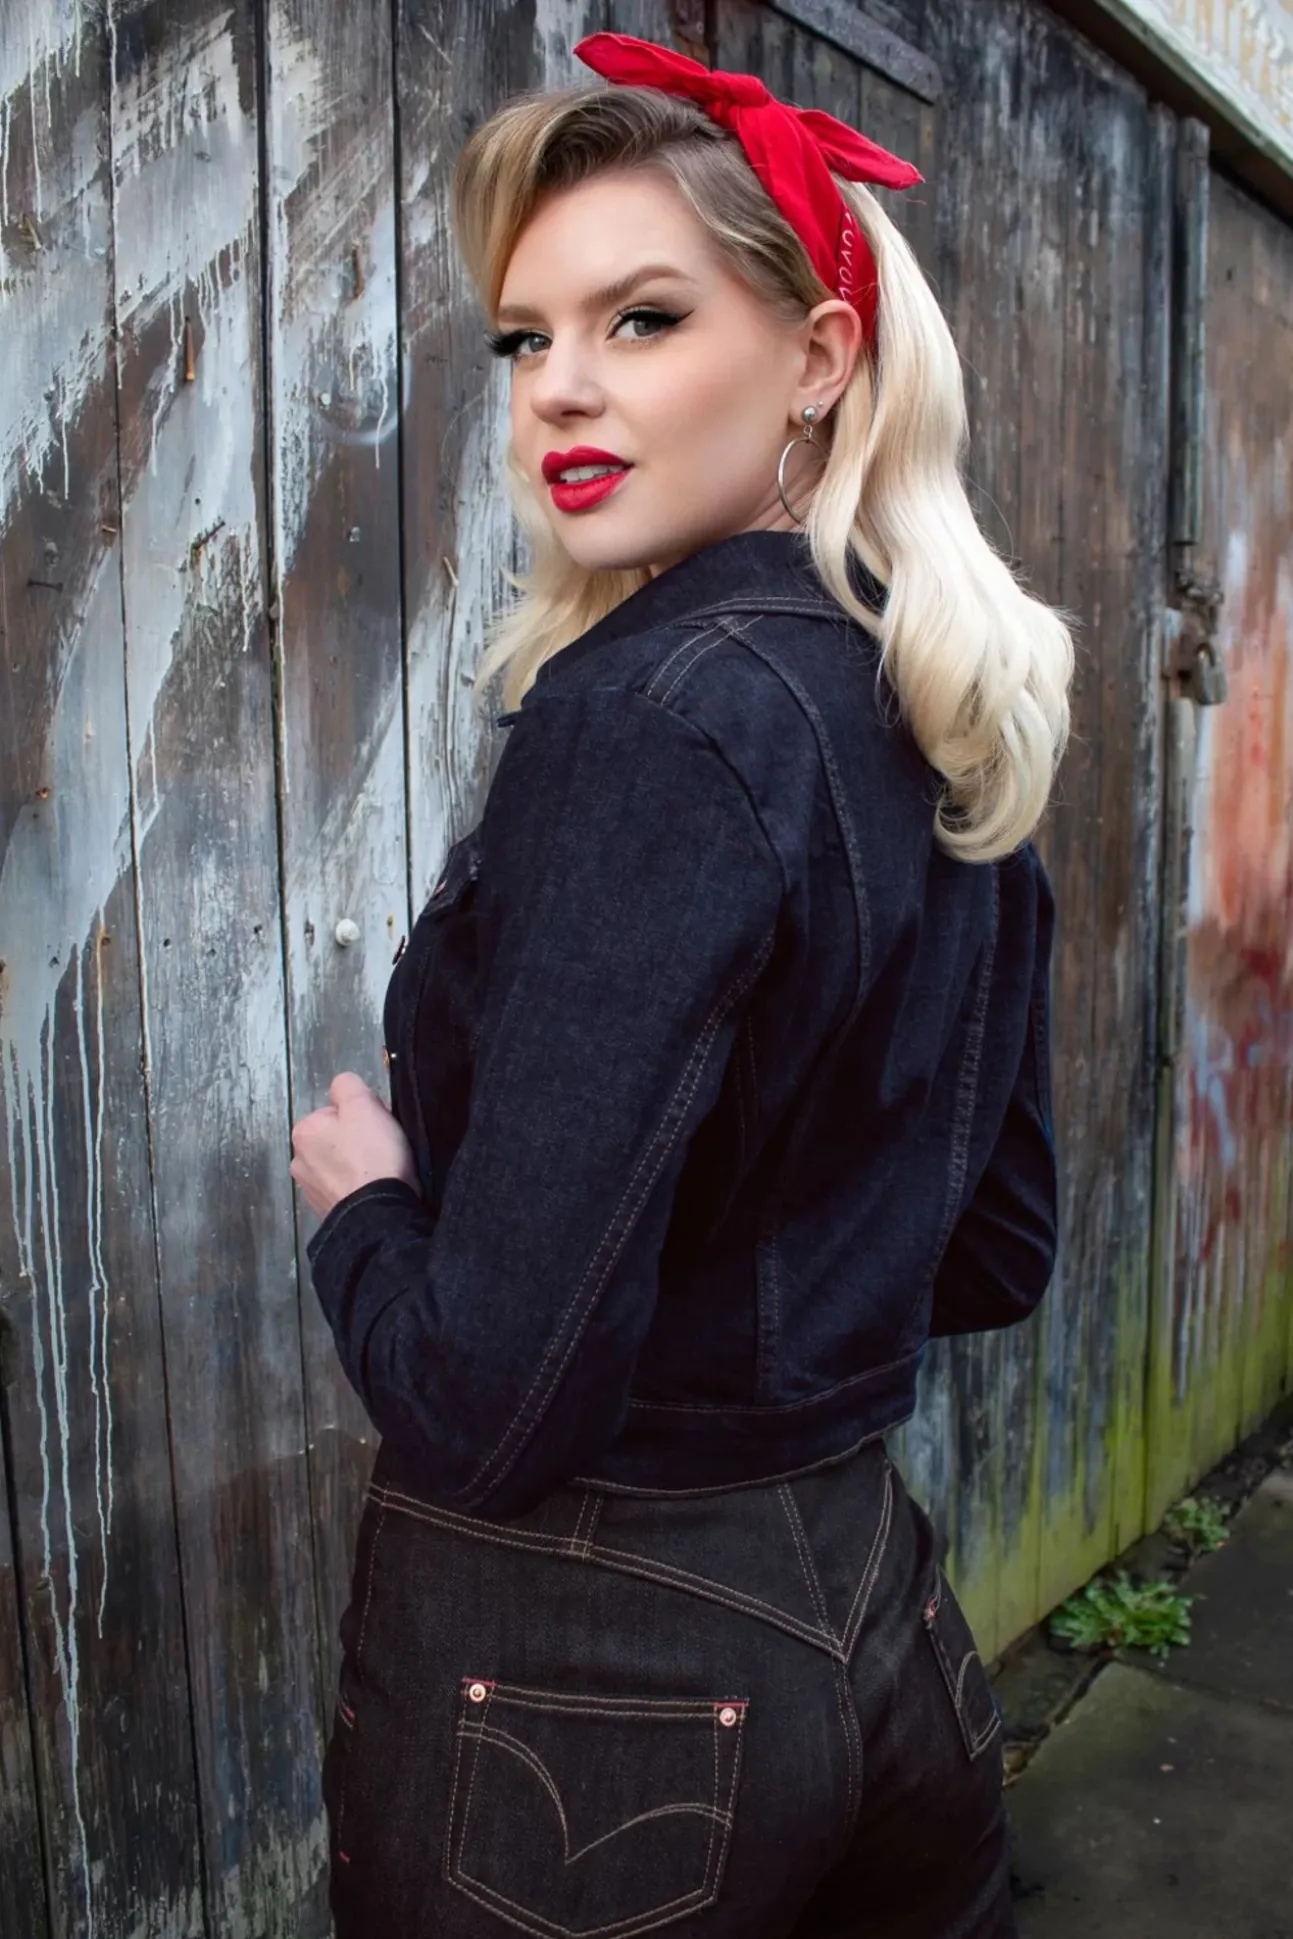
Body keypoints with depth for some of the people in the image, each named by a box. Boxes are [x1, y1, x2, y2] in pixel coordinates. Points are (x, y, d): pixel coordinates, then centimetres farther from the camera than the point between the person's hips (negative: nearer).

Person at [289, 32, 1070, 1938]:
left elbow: (491, 1405, -25)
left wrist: (360, 1197, -7)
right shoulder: (952, 730, 0)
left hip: (580, 1676, -6)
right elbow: (994, 1255, 9)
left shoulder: (658, 710, -24)